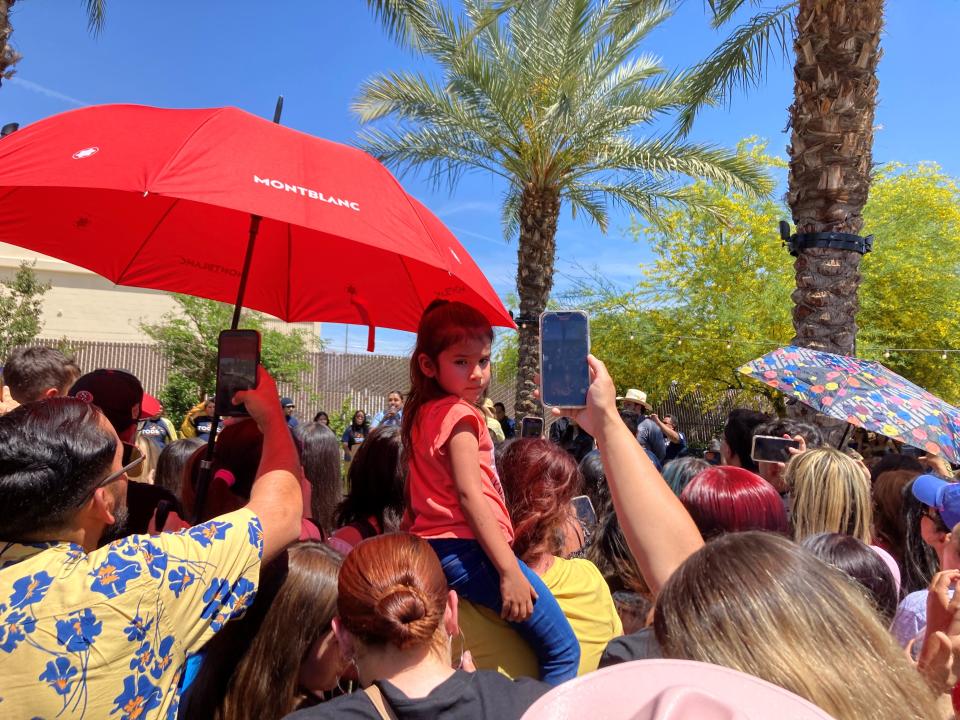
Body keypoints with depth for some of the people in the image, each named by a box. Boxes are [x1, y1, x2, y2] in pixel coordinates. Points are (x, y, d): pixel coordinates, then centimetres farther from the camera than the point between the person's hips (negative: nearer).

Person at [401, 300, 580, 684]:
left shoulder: (422, 413, 14)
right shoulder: (460, 414, -12)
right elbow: (469, 495, -19)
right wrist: (509, 571, -20)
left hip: (431, 549, 10)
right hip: (466, 548, -10)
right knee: (563, 651, -5)